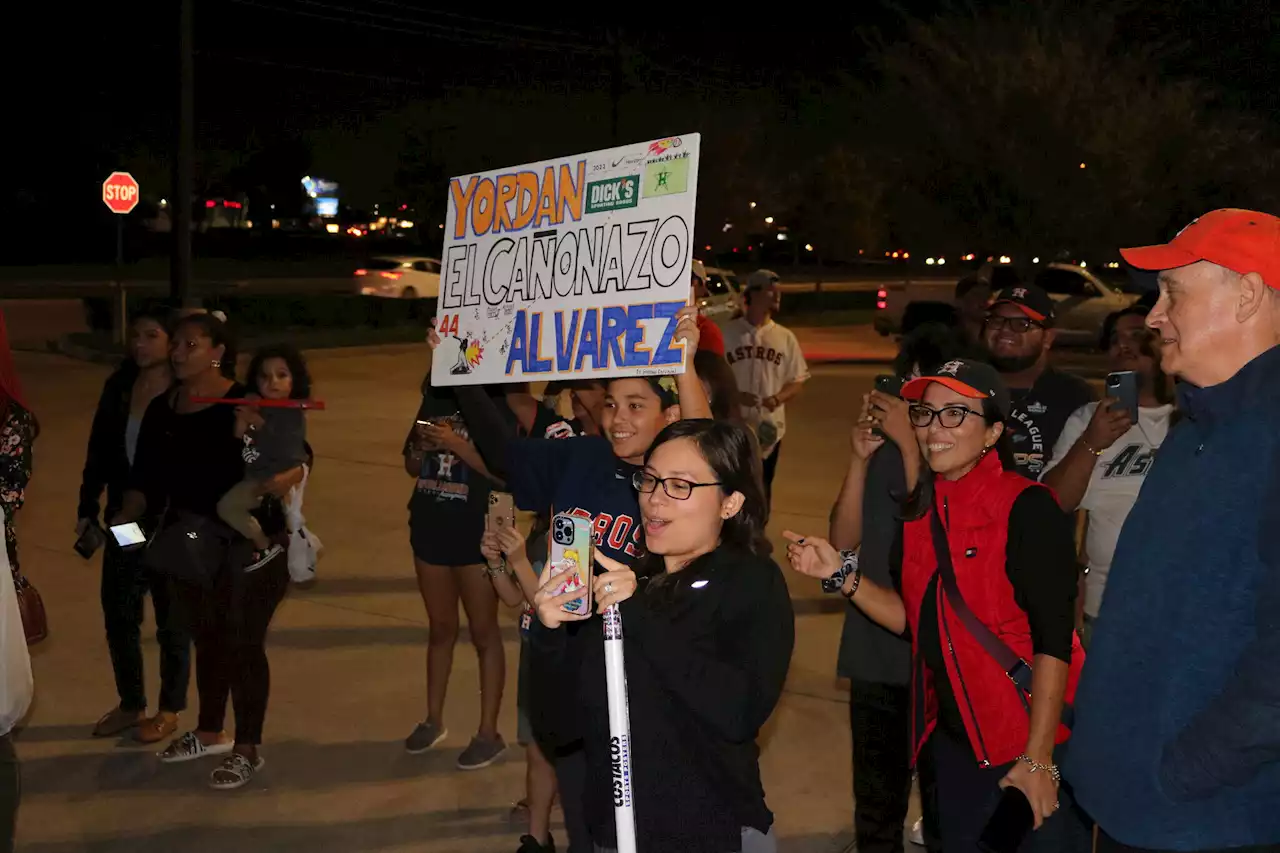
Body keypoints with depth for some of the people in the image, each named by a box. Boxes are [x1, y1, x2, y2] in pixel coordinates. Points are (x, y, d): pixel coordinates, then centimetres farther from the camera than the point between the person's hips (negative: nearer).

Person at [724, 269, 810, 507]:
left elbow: (798, 379, 6)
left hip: (770, 425, 2)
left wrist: (777, 399, -13)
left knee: (763, 484, 13)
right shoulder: (728, 333, -2)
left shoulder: (785, 337, 4)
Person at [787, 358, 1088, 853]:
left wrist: (1038, 756, -20)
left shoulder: (1027, 509, -16)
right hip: (956, 737, 7)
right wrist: (840, 573, -4)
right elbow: (914, 619, 8)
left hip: (1033, 739, -7)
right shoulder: (921, 510, 4)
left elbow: (1052, 639, -18)